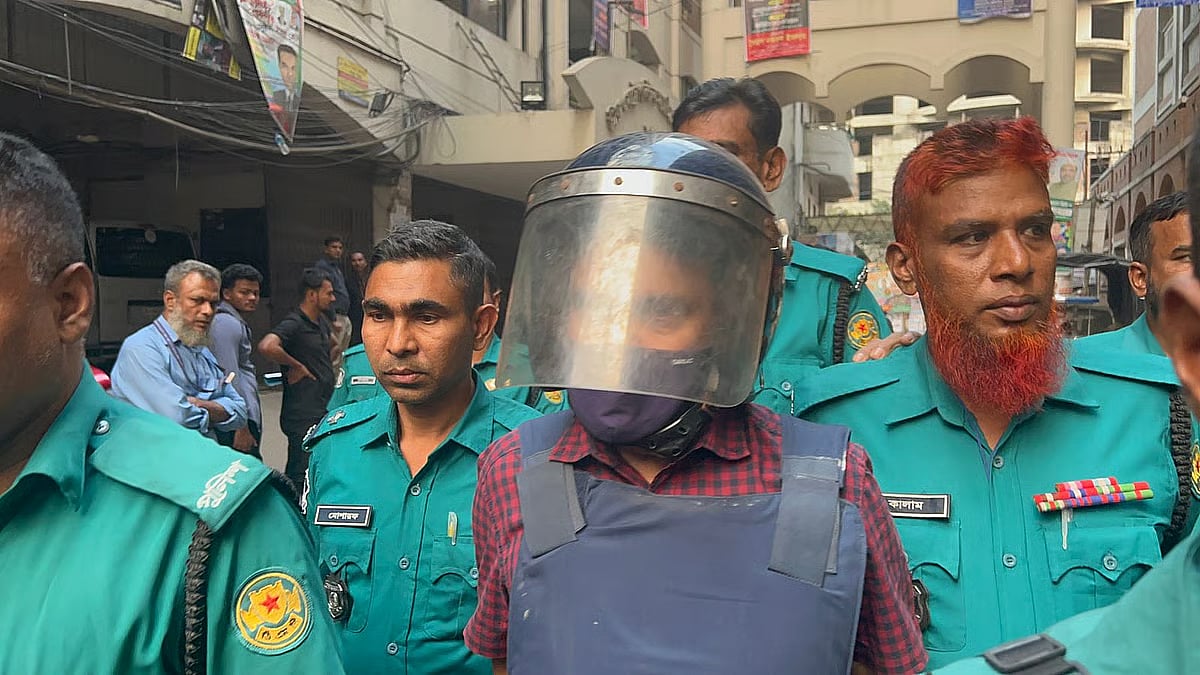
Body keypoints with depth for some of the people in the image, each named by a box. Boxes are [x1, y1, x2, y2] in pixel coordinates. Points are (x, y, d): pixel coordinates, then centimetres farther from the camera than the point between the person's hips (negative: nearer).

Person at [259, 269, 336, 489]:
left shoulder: (322, 321, 11)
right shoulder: (294, 324, -16)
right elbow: (266, 346, -35)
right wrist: (296, 366, -22)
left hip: (323, 411, 9)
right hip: (303, 415, -9)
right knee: (299, 476, -4)